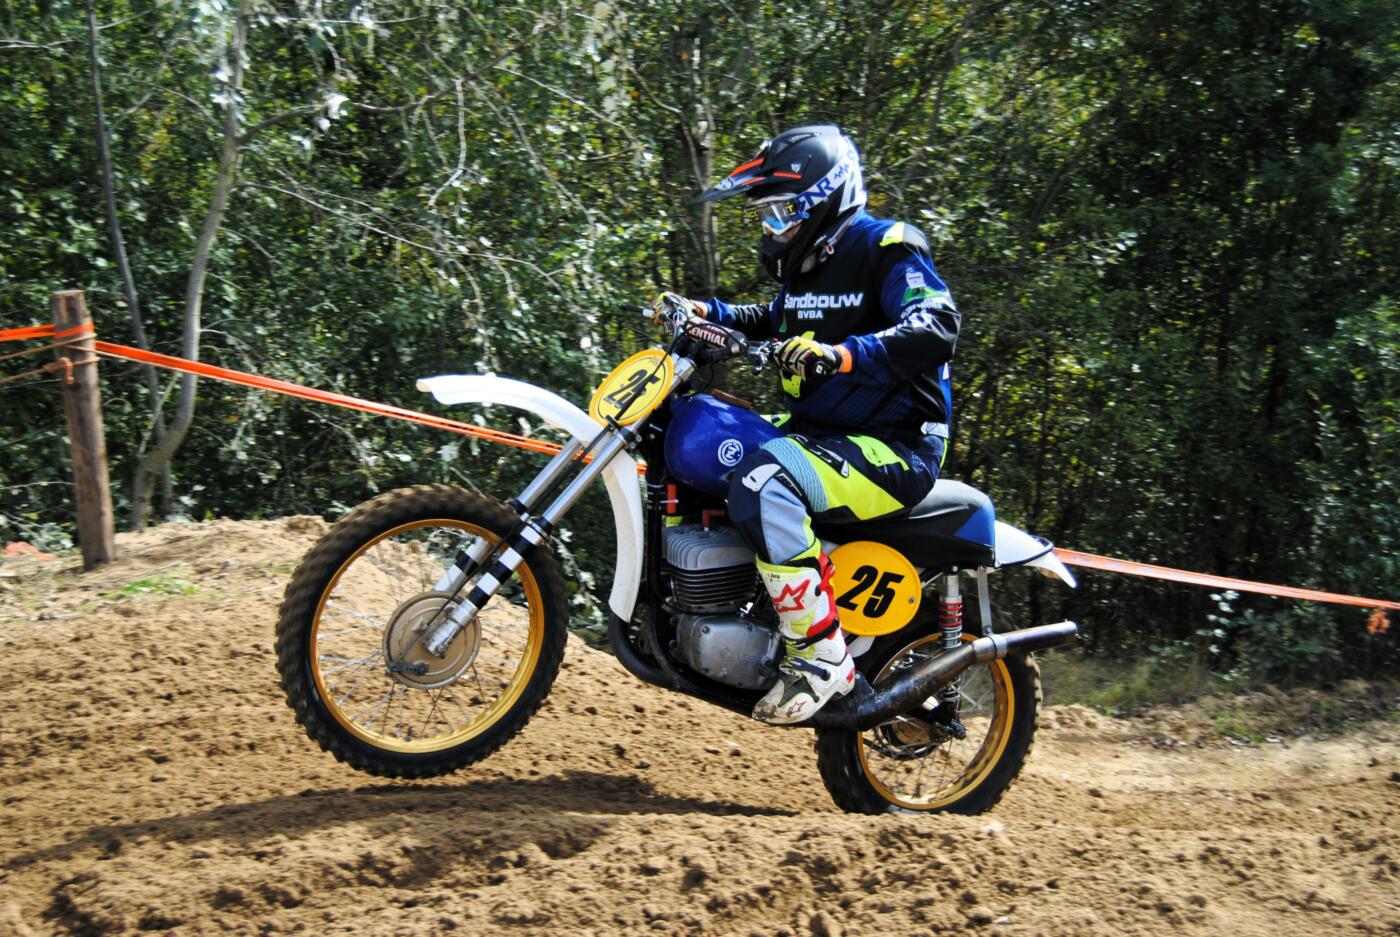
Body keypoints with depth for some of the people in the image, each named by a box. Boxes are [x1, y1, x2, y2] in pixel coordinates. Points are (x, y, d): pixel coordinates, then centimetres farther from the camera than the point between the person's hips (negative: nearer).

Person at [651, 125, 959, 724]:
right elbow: (772, 323, 36)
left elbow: (936, 329, -27)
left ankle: (822, 657, -30)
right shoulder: (807, 263, 17)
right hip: (819, 431, 10)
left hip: (893, 449, -10)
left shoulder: (885, 248, -10)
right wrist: (703, 313, 19)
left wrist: (843, 355, -40)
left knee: (760, 481, -35)